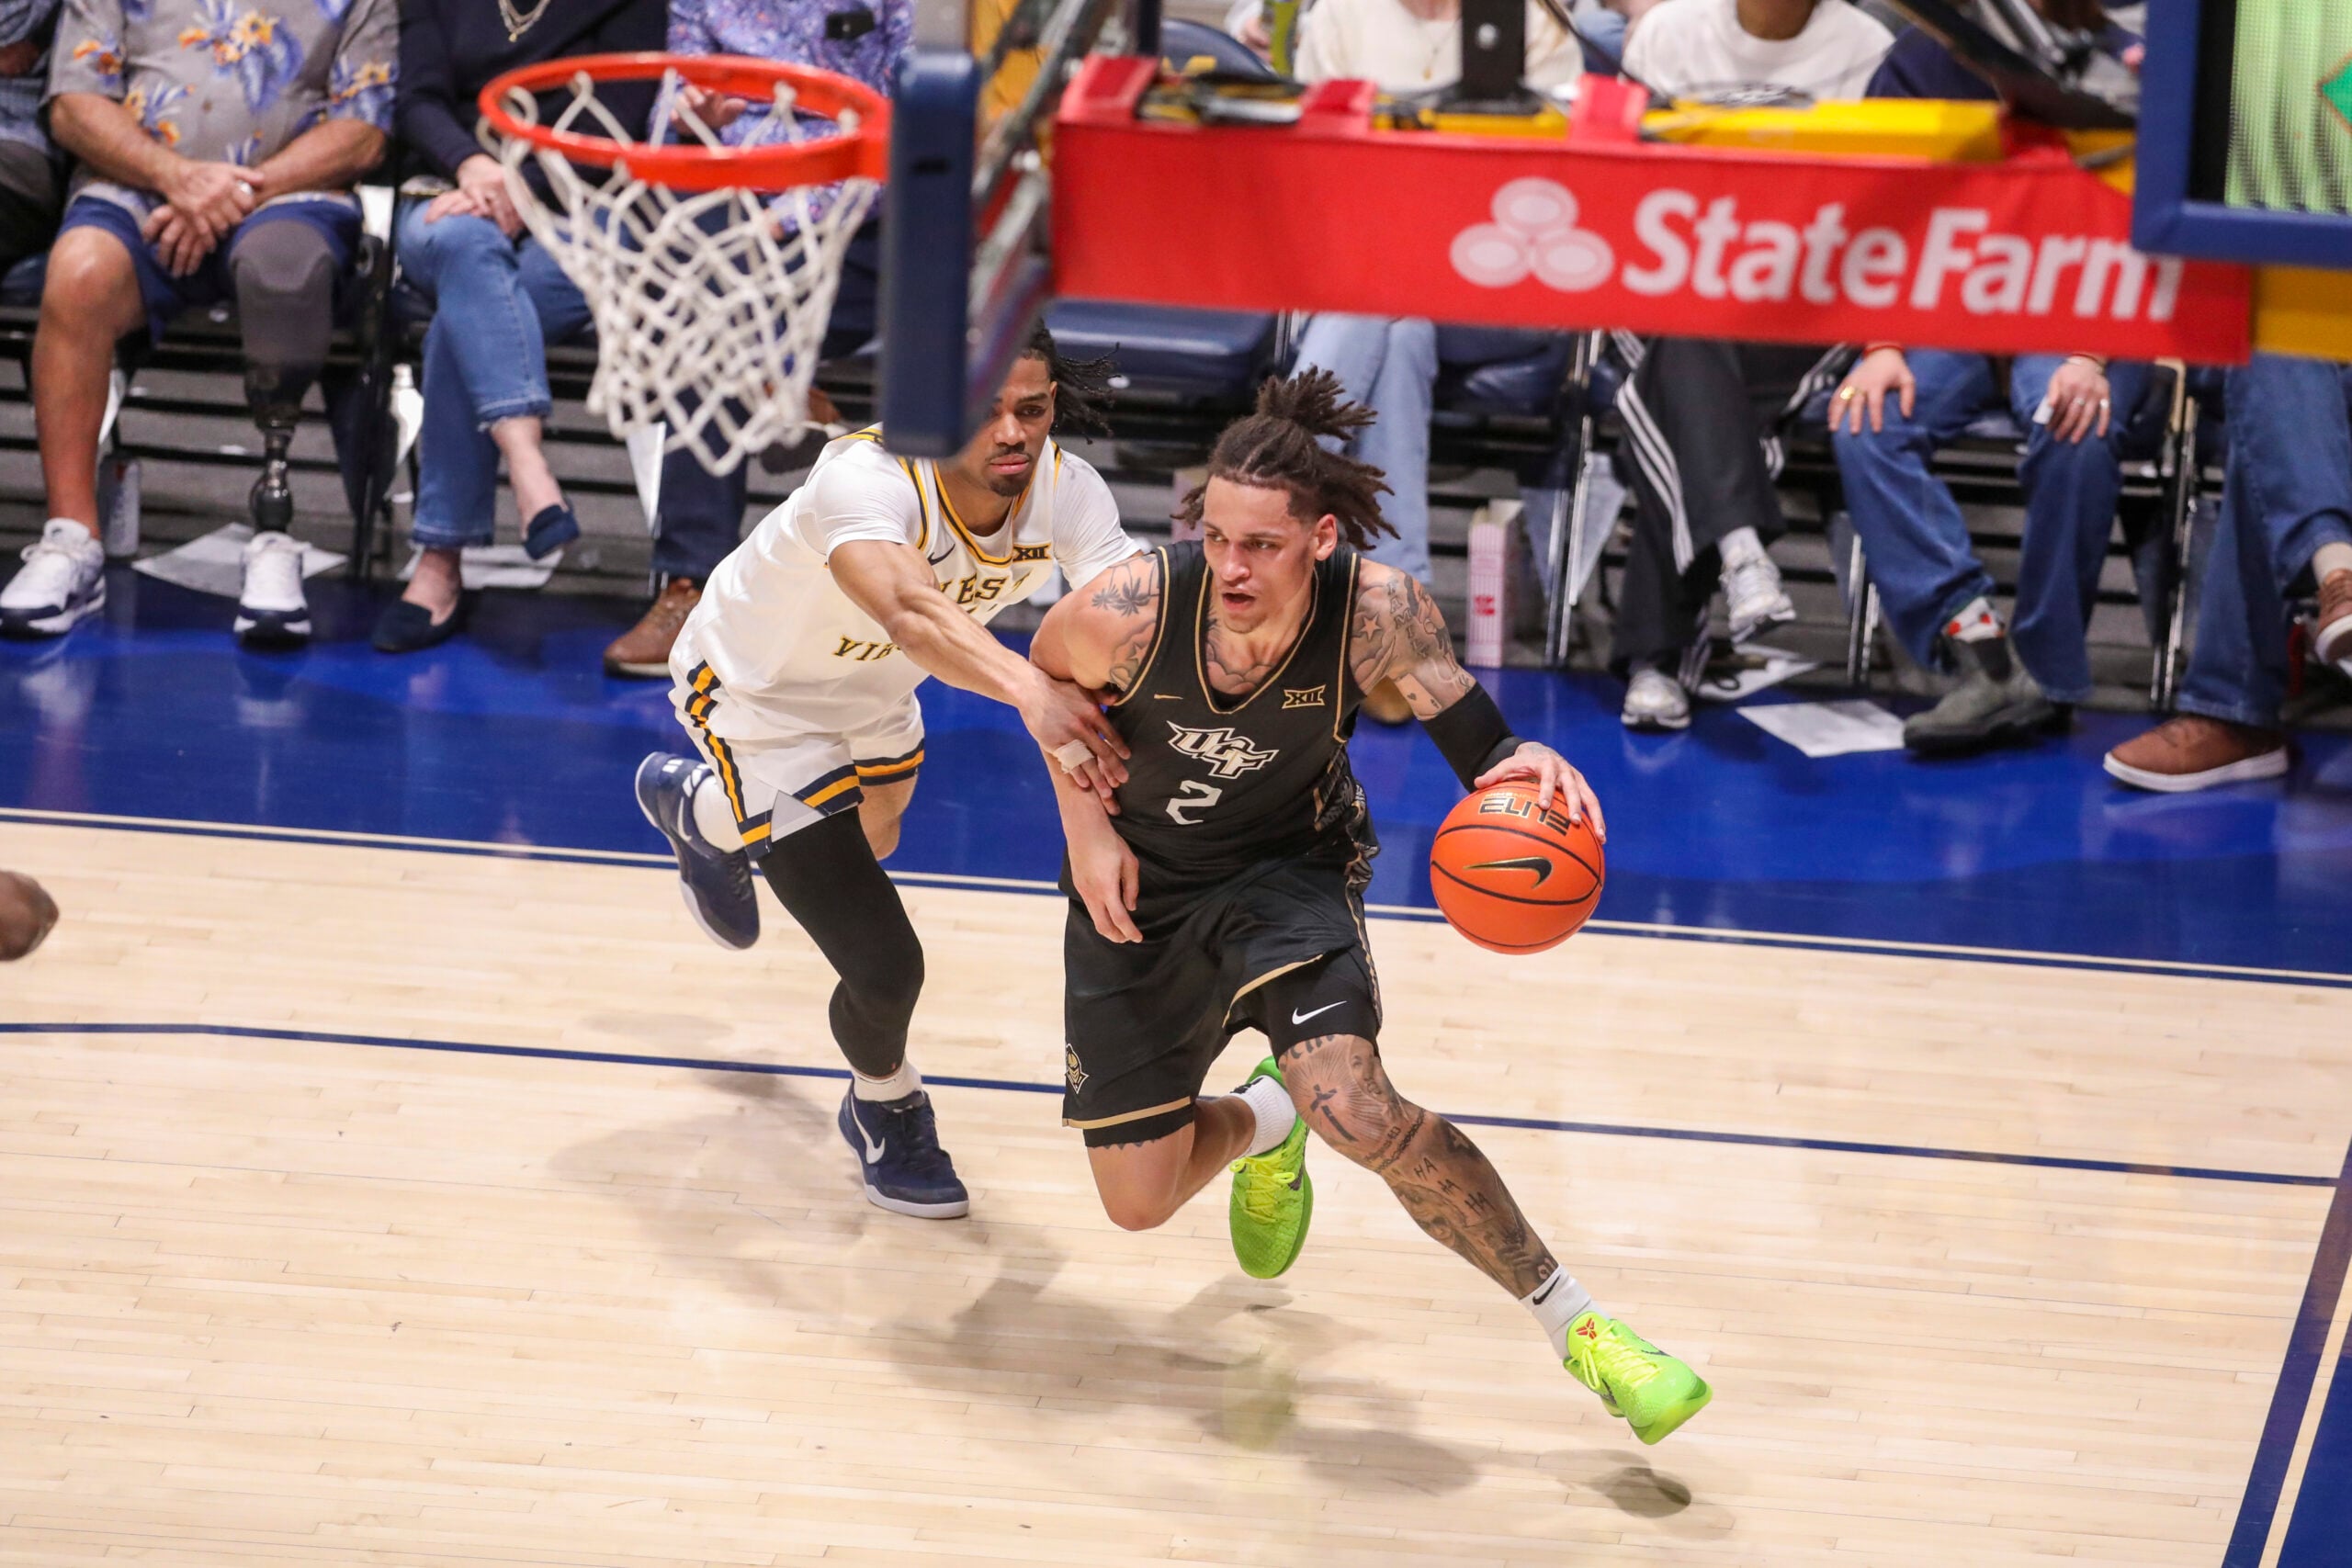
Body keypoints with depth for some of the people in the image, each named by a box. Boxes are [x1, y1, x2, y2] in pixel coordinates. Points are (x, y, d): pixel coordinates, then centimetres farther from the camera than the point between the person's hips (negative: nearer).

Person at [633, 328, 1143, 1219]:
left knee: (869, 841, 38)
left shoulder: (1068, 492, -26)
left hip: (868, 695, 7)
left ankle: (697, 807, 70)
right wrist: (1030, 691, -80)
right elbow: (909, 611, -62)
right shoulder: (868, 477, -42)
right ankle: (885, 1111, 22)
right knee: (884, 965, -14)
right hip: (756, 692, -7)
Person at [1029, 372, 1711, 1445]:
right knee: (1138, 1202, 6)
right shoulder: (1132, 609, -29)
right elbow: (1047, 676, -6)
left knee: (1356, 1112, -29)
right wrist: (1087, 827, -14)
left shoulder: (1377, 610, -30)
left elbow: (1466, 731, -19)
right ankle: (1262, 1127, 44)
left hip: (1290, 865, -2)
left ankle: (1575, 1323, -14)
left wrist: (1524, 764, -42)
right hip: (1138, 885, 2)